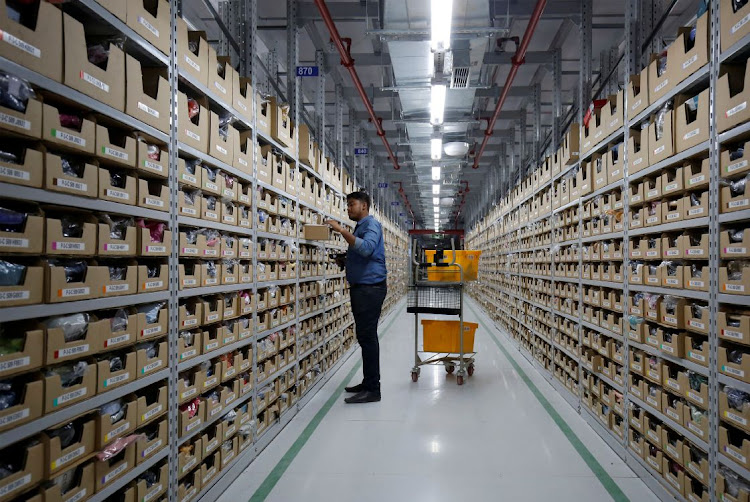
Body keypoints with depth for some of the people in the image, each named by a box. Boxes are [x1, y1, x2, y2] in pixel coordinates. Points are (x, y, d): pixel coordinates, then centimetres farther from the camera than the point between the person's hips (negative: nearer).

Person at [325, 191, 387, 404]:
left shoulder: (371, 224, -8)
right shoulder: (360, 226, 21)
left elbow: (367, 248, -28)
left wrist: (342, 231, -27)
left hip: (370, 288, -10)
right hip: (361, 288, 10)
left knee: (367, 337, -9)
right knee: (365, 337, 12)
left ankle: (372, 389, -4)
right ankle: (368, 384, 20)